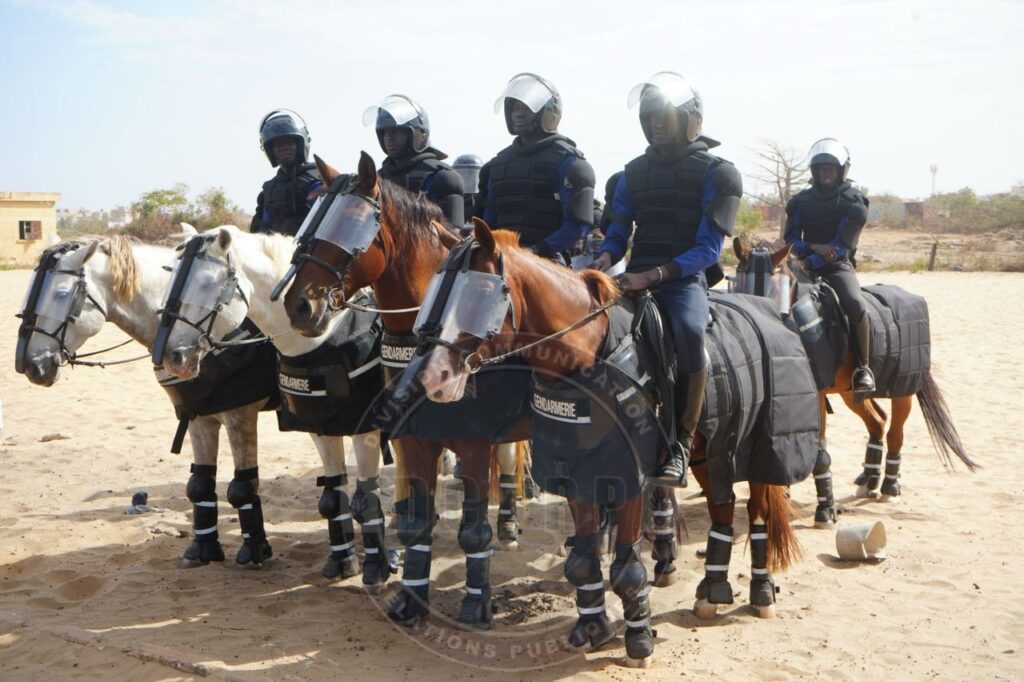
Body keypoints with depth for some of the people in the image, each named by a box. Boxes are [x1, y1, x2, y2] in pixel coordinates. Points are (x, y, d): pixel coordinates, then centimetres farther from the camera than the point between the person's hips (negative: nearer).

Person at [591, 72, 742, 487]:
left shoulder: (715, 173, 1)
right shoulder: (634, 172, 16)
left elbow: (708, 249, -8)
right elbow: (617, 233, 15)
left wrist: (653, 274, -22)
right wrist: (605, 258, -11)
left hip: (684, 279, -5)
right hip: (636, 278, 5)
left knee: (689, 331, -36)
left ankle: (681, 444, -25)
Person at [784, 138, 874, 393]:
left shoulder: (854, 202, -2)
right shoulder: (801, 202, 10)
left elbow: (842, 245, -12)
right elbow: (791, 240, 5)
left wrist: (809, 262, -22)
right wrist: (813, 247, -15)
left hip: (838, 266, -4)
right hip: (808, 263, 4)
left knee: (855, 304, -32)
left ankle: (863, 367, -19)